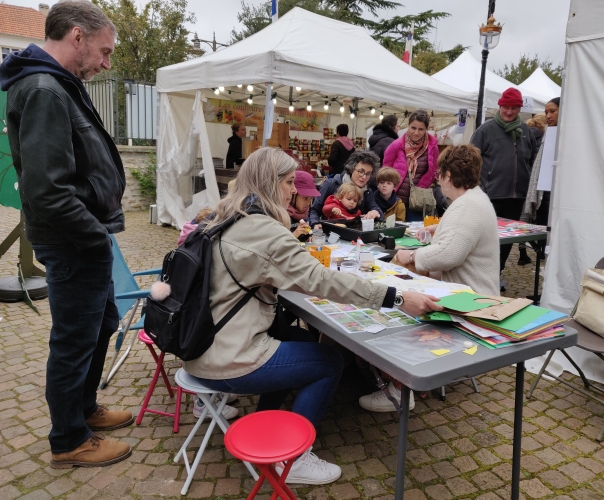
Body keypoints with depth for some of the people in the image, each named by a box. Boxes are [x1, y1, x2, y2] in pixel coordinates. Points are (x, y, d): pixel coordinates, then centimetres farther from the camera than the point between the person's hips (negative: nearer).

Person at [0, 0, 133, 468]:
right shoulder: (43, 91, -20)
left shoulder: (59, 86, 14)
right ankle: (69, 442, 26)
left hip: (87, 241, 10)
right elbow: (47, 192, -29)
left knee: (103, 323, 23)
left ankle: (84, 407, 43)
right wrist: (99, 237, -18)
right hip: (74, 246, -10)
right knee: (74, 342, 5)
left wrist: (103, 230, 11)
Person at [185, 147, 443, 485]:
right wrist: (397, 298, -27)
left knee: (299, 339, 24)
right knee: (330, 362, 4)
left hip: (205, 348, 10)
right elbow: (321, 279, -27)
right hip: (225, 362, -9)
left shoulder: (227, 219, 8)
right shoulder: (263, 230, -21)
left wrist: (290, 238, 18)